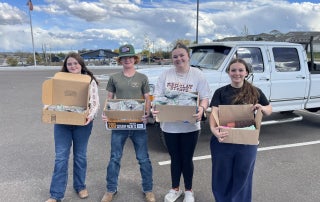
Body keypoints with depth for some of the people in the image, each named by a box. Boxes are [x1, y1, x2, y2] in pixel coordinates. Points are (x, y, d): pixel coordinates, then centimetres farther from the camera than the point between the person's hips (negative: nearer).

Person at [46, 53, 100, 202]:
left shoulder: (90, 81, -1)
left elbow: (95, 103, -5)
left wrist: (91, 116, -24)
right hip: (62, 123, 1)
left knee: (80, 156, 12)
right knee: (61, 157, 2)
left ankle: (80, 186, 31)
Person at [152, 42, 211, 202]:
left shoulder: (197, 74, -4)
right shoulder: (165, 75, 1)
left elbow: (205, 97, -6)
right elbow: (157, 96, 0)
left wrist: (201, 109, -28)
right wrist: (154, 108, -21)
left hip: (190, 126, -2)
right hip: (169, 125, 2)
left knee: (187, 159, 12)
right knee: (175, 159, 18)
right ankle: (175, 189, 38)